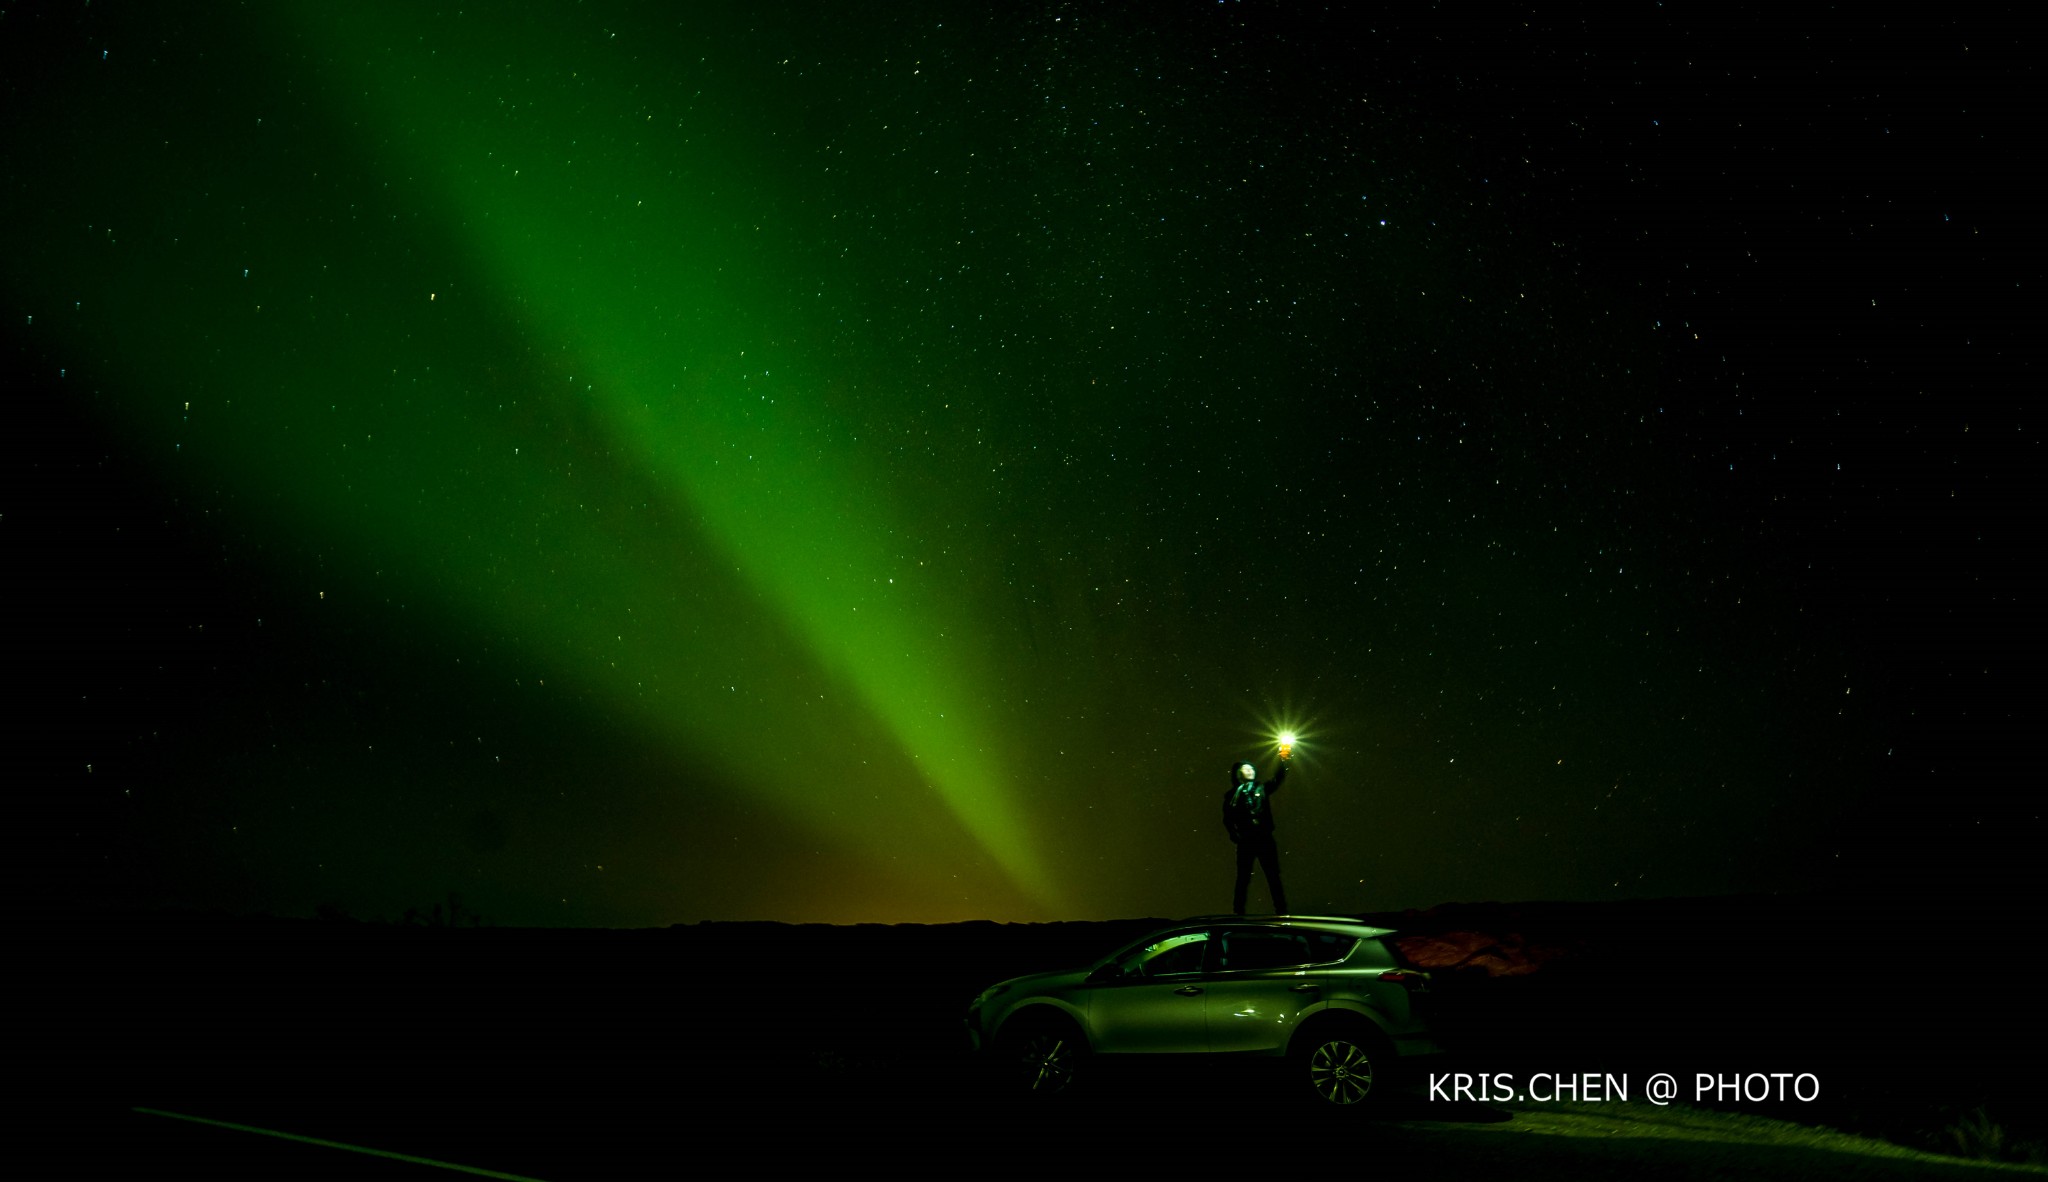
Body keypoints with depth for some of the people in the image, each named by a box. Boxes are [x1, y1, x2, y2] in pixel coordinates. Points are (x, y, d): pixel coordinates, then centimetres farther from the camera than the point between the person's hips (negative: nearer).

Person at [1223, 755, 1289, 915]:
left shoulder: (1262, 789, 11)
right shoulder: (1232, 794, 5)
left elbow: (1278, 779, -3)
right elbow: (1227, 819, 4)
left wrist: (1283, 762, -17)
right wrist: (1235, 835, -6)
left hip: (1265, 839, 2)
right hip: (1246, 841, -2)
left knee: (1274, 877, 0)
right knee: (1243, 879, -1)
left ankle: (1281, 911, 1)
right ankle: (1239, 913, 4)